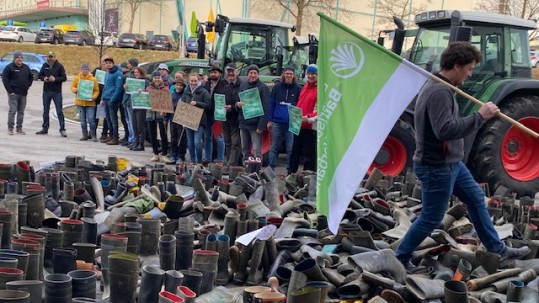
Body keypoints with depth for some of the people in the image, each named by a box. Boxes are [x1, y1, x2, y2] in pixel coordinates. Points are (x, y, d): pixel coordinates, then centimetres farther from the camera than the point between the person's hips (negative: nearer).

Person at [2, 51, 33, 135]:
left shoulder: (26, 67, 12)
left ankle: (19, 128, 12)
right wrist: (10, 91, -12)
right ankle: (10, 128, -2)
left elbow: (31, 78, 23)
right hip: (13, 93, -5)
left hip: (23, 94, 5)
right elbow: (4, 79, -7)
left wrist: (27, 87, 12)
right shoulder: (9, 67, -4)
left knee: (21, 112, 7)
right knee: (12, 110, -7)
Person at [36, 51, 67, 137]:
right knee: (45, 111, 11)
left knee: (59, 111, -3)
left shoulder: (59, 66, -5)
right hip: (46, 91, 4)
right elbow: (40, 75, 14)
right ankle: (45, 128, 21)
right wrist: (43, 78, -8)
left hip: (57, 92, -4)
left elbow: (64, 78, -7)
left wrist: (55, 79, -21)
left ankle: (62, 129, 0)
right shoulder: (45, 65, 6)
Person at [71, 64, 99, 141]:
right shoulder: (77, 78, 5)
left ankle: (93, 136, 2)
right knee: (83, 120, 8)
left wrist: (94, 97, -17)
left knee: (91, 119, -7)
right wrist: (75, 90, -11)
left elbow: (97, 90, 0)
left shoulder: (93, 79, -2)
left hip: (90, 102, -3)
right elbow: (72, 87, 11)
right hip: (80, 102, 3)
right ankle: (85, 135, 17)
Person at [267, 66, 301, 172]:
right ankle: (270, 169, 14)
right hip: (277, 123, 2)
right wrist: (269, 120, 4)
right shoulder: (277, 87, 8)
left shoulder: (297, 88, 3)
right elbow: (271, 103, 9)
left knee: (290, 149, 1)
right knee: (274, 148, 8)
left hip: (291, 124, -2)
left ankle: (290, 171, 8)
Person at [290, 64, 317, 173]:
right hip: (299, 125, 8)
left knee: (309, 155, -1)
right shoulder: (305, 88, 18)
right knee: (295, 152, 15)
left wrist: (309, 118, -23)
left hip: (311, 127, -8)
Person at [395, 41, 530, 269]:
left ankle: (497, 250, 30)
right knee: (431, 218, 1)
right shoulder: (439, 93, -25)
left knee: (475, 198, 18)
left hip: (450, 163, 11)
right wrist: (479, 117, -31)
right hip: (436, 167, -11)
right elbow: (445, 130, -35)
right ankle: (399, 258, 16)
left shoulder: (440, 88, 9)